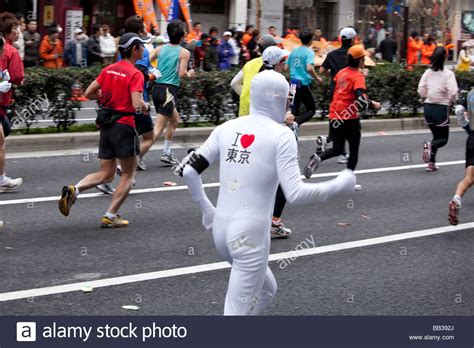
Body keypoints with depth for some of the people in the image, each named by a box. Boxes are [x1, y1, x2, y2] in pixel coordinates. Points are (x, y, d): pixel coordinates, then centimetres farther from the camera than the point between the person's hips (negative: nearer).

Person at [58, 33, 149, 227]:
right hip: (124, 126, -7)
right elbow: (137, 105, -22)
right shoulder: (135, 74, -12)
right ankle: (110, 216, 3)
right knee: (128, 174, 8)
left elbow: (89, 93, 10)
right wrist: (147, 107, 0)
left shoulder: (109, 69, 9)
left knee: (106, 174, 13)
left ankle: (73, 190, -10)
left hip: (105, 125, 7)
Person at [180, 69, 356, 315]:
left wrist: (206, 208, 20)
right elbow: (296, 194, -15)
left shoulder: (227, 128, 7)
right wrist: (339, 185, -2)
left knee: (266, 290, 28)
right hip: (250, 235, -7)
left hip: (220, 228, 7)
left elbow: (189, 172, 7)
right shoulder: (281, 135, -9)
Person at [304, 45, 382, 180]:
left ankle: (318, 158, -11)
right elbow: (361, 99, -24)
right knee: (354, 150, 11)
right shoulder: (358, 76, -12)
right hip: (350, 119, -6)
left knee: (337, 148, 17)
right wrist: (373, 105, -11)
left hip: (334, 116, 6)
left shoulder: (341, 73, 9)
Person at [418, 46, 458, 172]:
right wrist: (452, 100, 2)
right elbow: (453, 92, -18)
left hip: (428, 106, 5)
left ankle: (431, 163, 13)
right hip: (441, 108, -5)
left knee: (437, 136, 20)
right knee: (443, 138, 7)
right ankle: (430, 146, -24)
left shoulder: (428, 72, 1)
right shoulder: (448, 74, -12)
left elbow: (421, 90, -1)